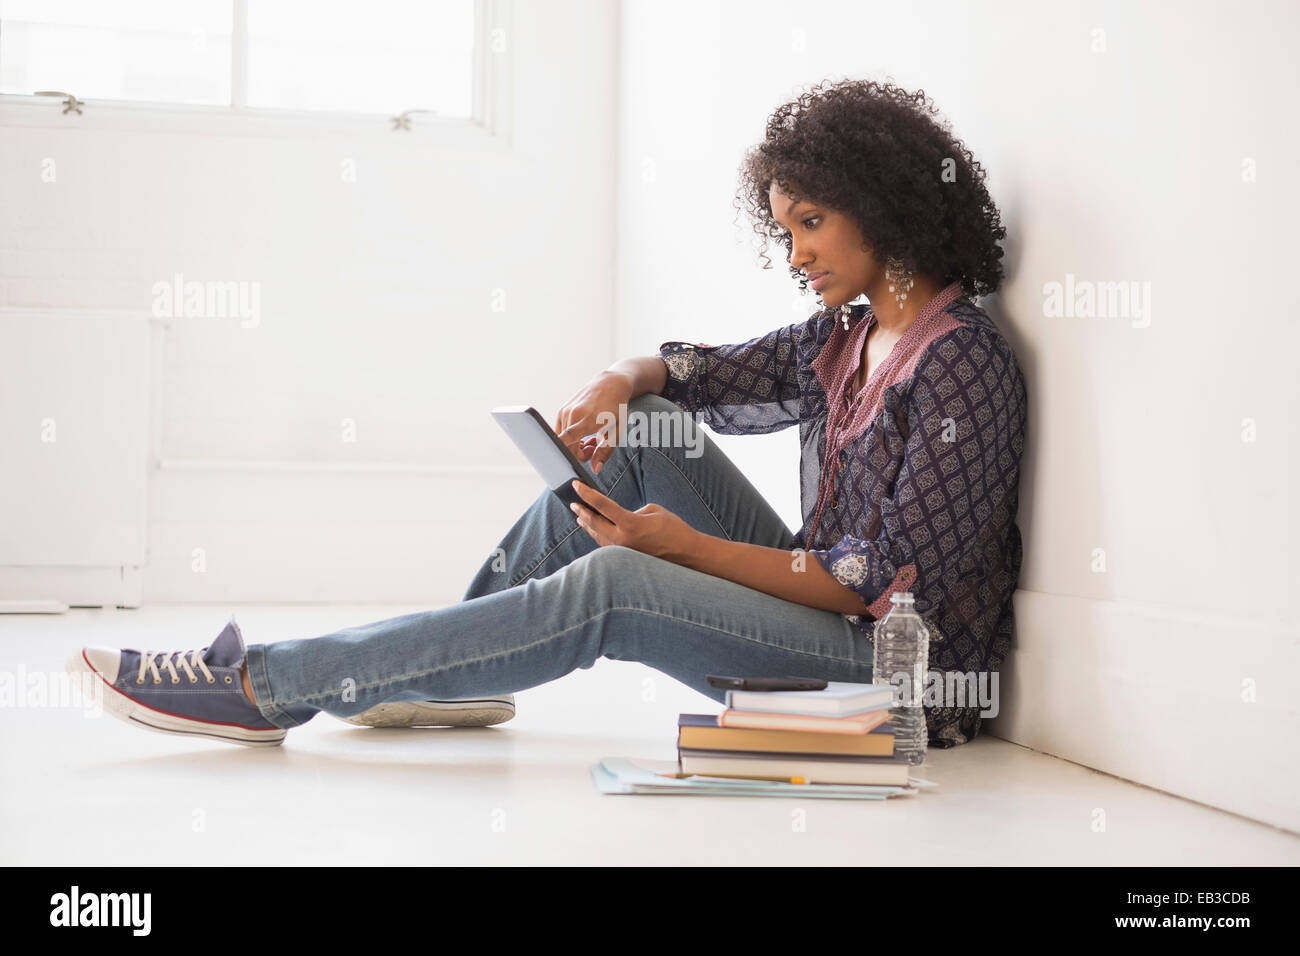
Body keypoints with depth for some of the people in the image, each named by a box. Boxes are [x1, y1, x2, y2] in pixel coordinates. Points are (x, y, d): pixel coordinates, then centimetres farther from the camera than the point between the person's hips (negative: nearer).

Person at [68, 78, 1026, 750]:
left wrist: (684, 544, -19)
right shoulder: (844, 339, 11)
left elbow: (885, 583, -19)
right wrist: (616, 383, -7)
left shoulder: (963, 362, -15)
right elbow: (694, 373, 18)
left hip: (903, 670, -8)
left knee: (608, 587, -26)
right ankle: (452, 674, 4)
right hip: (817, 603, 8)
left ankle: (265, 686, -18)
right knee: (635, 434, 0)